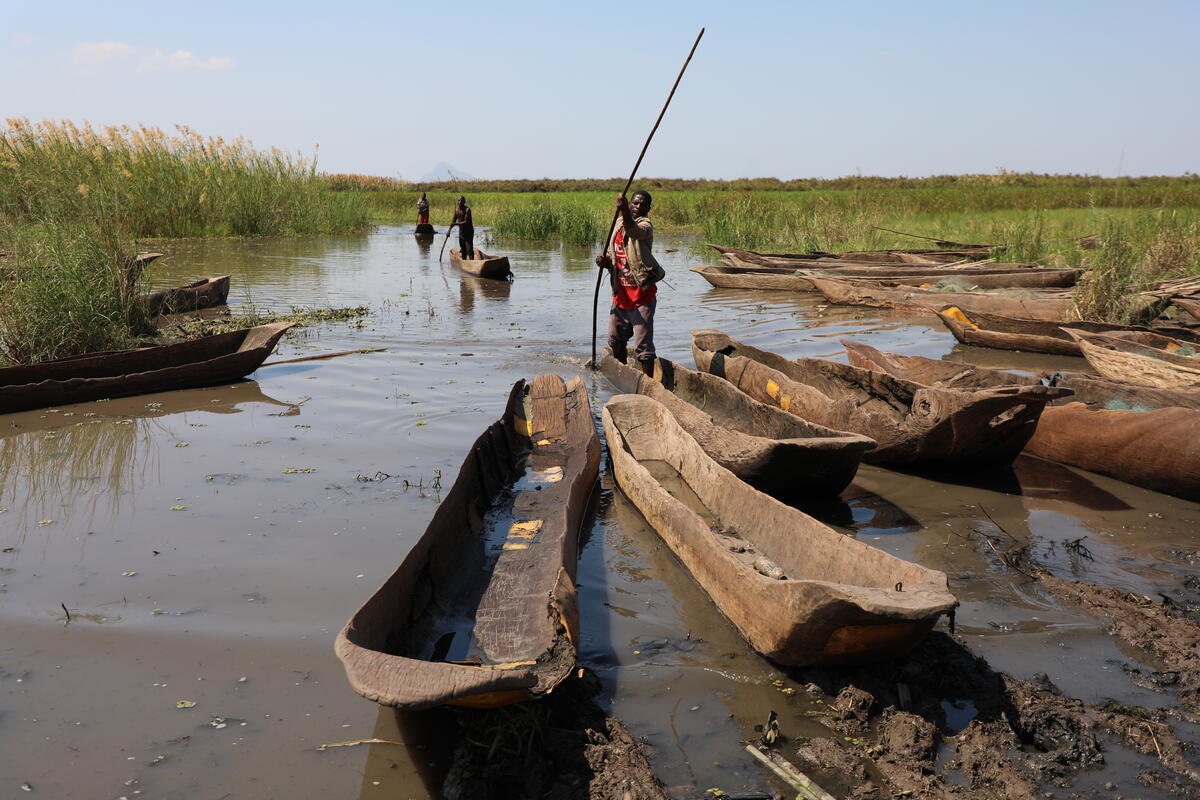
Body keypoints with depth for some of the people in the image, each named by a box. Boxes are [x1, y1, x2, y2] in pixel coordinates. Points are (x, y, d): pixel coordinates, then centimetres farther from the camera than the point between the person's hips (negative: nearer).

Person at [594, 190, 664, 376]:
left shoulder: (645, 225, -12)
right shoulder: (619, 224, 9)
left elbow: (633, 230, -38)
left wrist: (624, 211, -57)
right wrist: (605, 262, -7)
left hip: (641, 296, -8)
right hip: (621, 294, 8)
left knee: (643, 346, -9)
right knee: (616, 340, 21)